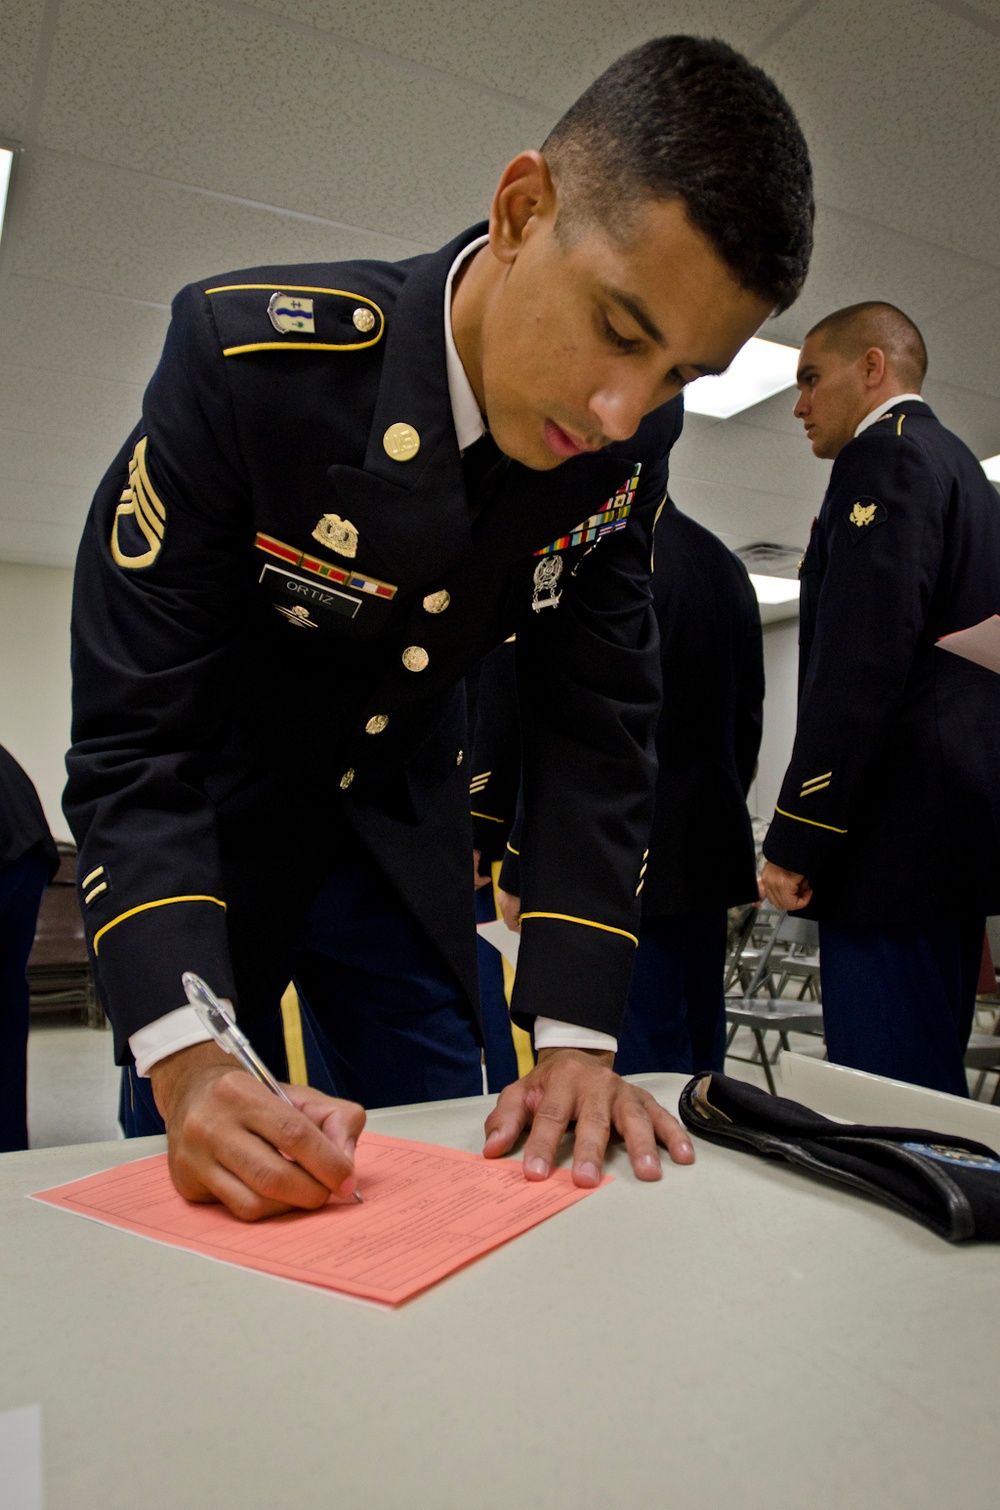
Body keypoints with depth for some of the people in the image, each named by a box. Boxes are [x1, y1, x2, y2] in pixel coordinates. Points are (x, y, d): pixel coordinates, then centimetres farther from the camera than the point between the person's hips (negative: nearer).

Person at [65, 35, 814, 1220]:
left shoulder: (625, 452, -15)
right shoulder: (245, 356, -28)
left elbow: (594, 725, -13)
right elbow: (133, 742, -27)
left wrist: (574, 1040, -19)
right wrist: (187, 1064, -39)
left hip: (399, 837, 3)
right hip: (204, 824, -2)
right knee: (200, 1195, 4)